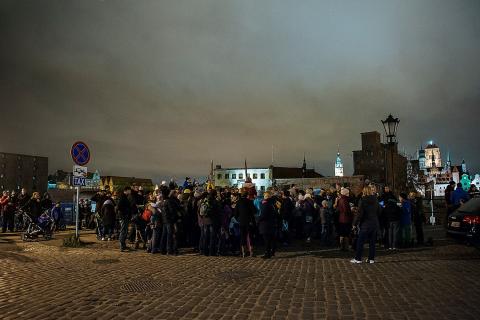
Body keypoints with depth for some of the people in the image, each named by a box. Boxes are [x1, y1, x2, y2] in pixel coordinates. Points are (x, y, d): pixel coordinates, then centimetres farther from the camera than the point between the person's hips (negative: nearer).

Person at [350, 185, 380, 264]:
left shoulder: (362, 200, -12)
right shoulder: (376, 201, 3)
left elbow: (360, 213, -13)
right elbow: (379, 212, 10)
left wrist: (357, 222, -5)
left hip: (366, 224, -5)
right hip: (375, 224, 5)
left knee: (360, 242, 3)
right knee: (372, 242, 11)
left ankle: (358, 259, 6)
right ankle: (371, 259, 14)